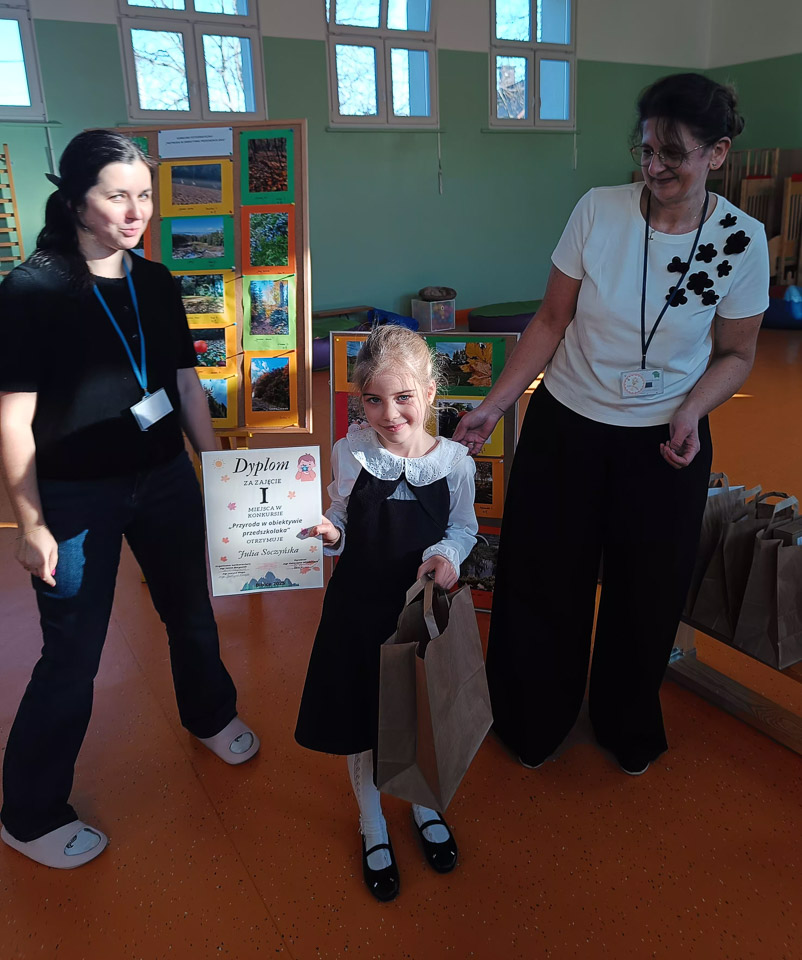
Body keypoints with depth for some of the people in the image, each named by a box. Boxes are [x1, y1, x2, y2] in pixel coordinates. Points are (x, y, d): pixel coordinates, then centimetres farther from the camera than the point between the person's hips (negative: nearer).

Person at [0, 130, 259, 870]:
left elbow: (188, 385, 9)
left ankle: (211, 715, 49)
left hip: (165, 481, 5)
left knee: (191, 610, 20)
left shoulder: (156, 282, 3)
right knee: (73, 655, 5)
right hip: (77, 498, -5)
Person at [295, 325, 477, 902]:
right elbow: (341, 526, 0)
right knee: (360, 720, 13)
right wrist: (328, 536, -22)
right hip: (360, 606, 0)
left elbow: (464, 529, 3)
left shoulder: (454, 461, -11)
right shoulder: (350, 454, -11)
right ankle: (373, 825, 41)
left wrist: (446, 554, -17)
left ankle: (424, 804, 49)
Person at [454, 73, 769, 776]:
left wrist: (690, 412, -17)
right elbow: (552, 320, -3)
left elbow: (735, 354, 2)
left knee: (644, 597, 15)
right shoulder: (599, 211, -10)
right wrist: (495, 404, -9)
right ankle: (534, 725, 40)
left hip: (665, 441, 0)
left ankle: (628, 730, 46)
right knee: (542, 584, 11)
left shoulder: (742, 240, -9)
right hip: (565, 426, 0)